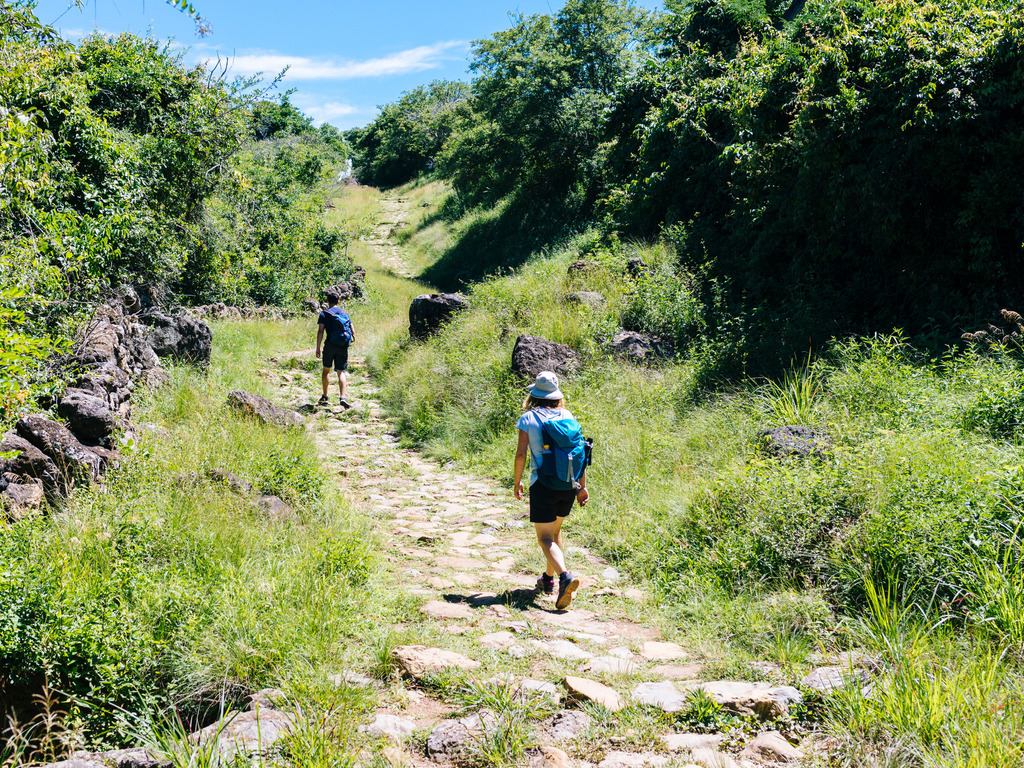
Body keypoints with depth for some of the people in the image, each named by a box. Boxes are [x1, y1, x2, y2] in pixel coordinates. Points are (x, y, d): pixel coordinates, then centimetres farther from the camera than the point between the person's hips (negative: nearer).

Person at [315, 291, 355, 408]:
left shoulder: (324, 314, 2)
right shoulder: (345, 313, 14)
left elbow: (320, 331, -8)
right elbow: (353, 331, 13)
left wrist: (318, 348, -8)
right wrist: (353, 338, 35)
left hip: (331, 345, -2)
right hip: (344, 346, 2)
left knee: (326, 370, 15)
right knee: (341, 372, 1)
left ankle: (324, 397, 18)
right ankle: (343, 397, -18)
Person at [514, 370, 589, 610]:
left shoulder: (528, 418, -5)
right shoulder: (568, 417, 6)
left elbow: (521, 453, -9)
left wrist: (517, 482, 5)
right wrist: (582, 486, 10)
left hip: (543, 485, -5)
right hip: (568, 485, 5)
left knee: (545, 538, -2)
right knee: (555, 531, 23)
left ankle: (565, 576, -25)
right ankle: (548, 579, 33)